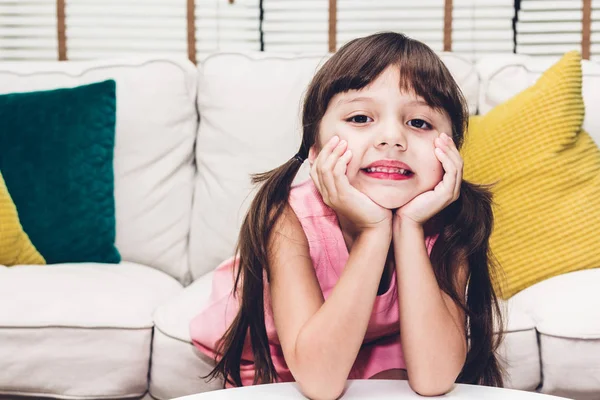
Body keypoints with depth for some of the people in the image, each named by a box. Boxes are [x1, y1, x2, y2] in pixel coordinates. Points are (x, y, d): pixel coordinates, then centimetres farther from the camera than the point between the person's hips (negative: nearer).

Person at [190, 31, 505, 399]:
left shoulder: (446, 225, -23)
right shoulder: (287, 217, -30)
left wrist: (409, 227, -39)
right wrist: (372, 231, -41)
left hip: (382, 363, 0)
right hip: (270, 366, 0)